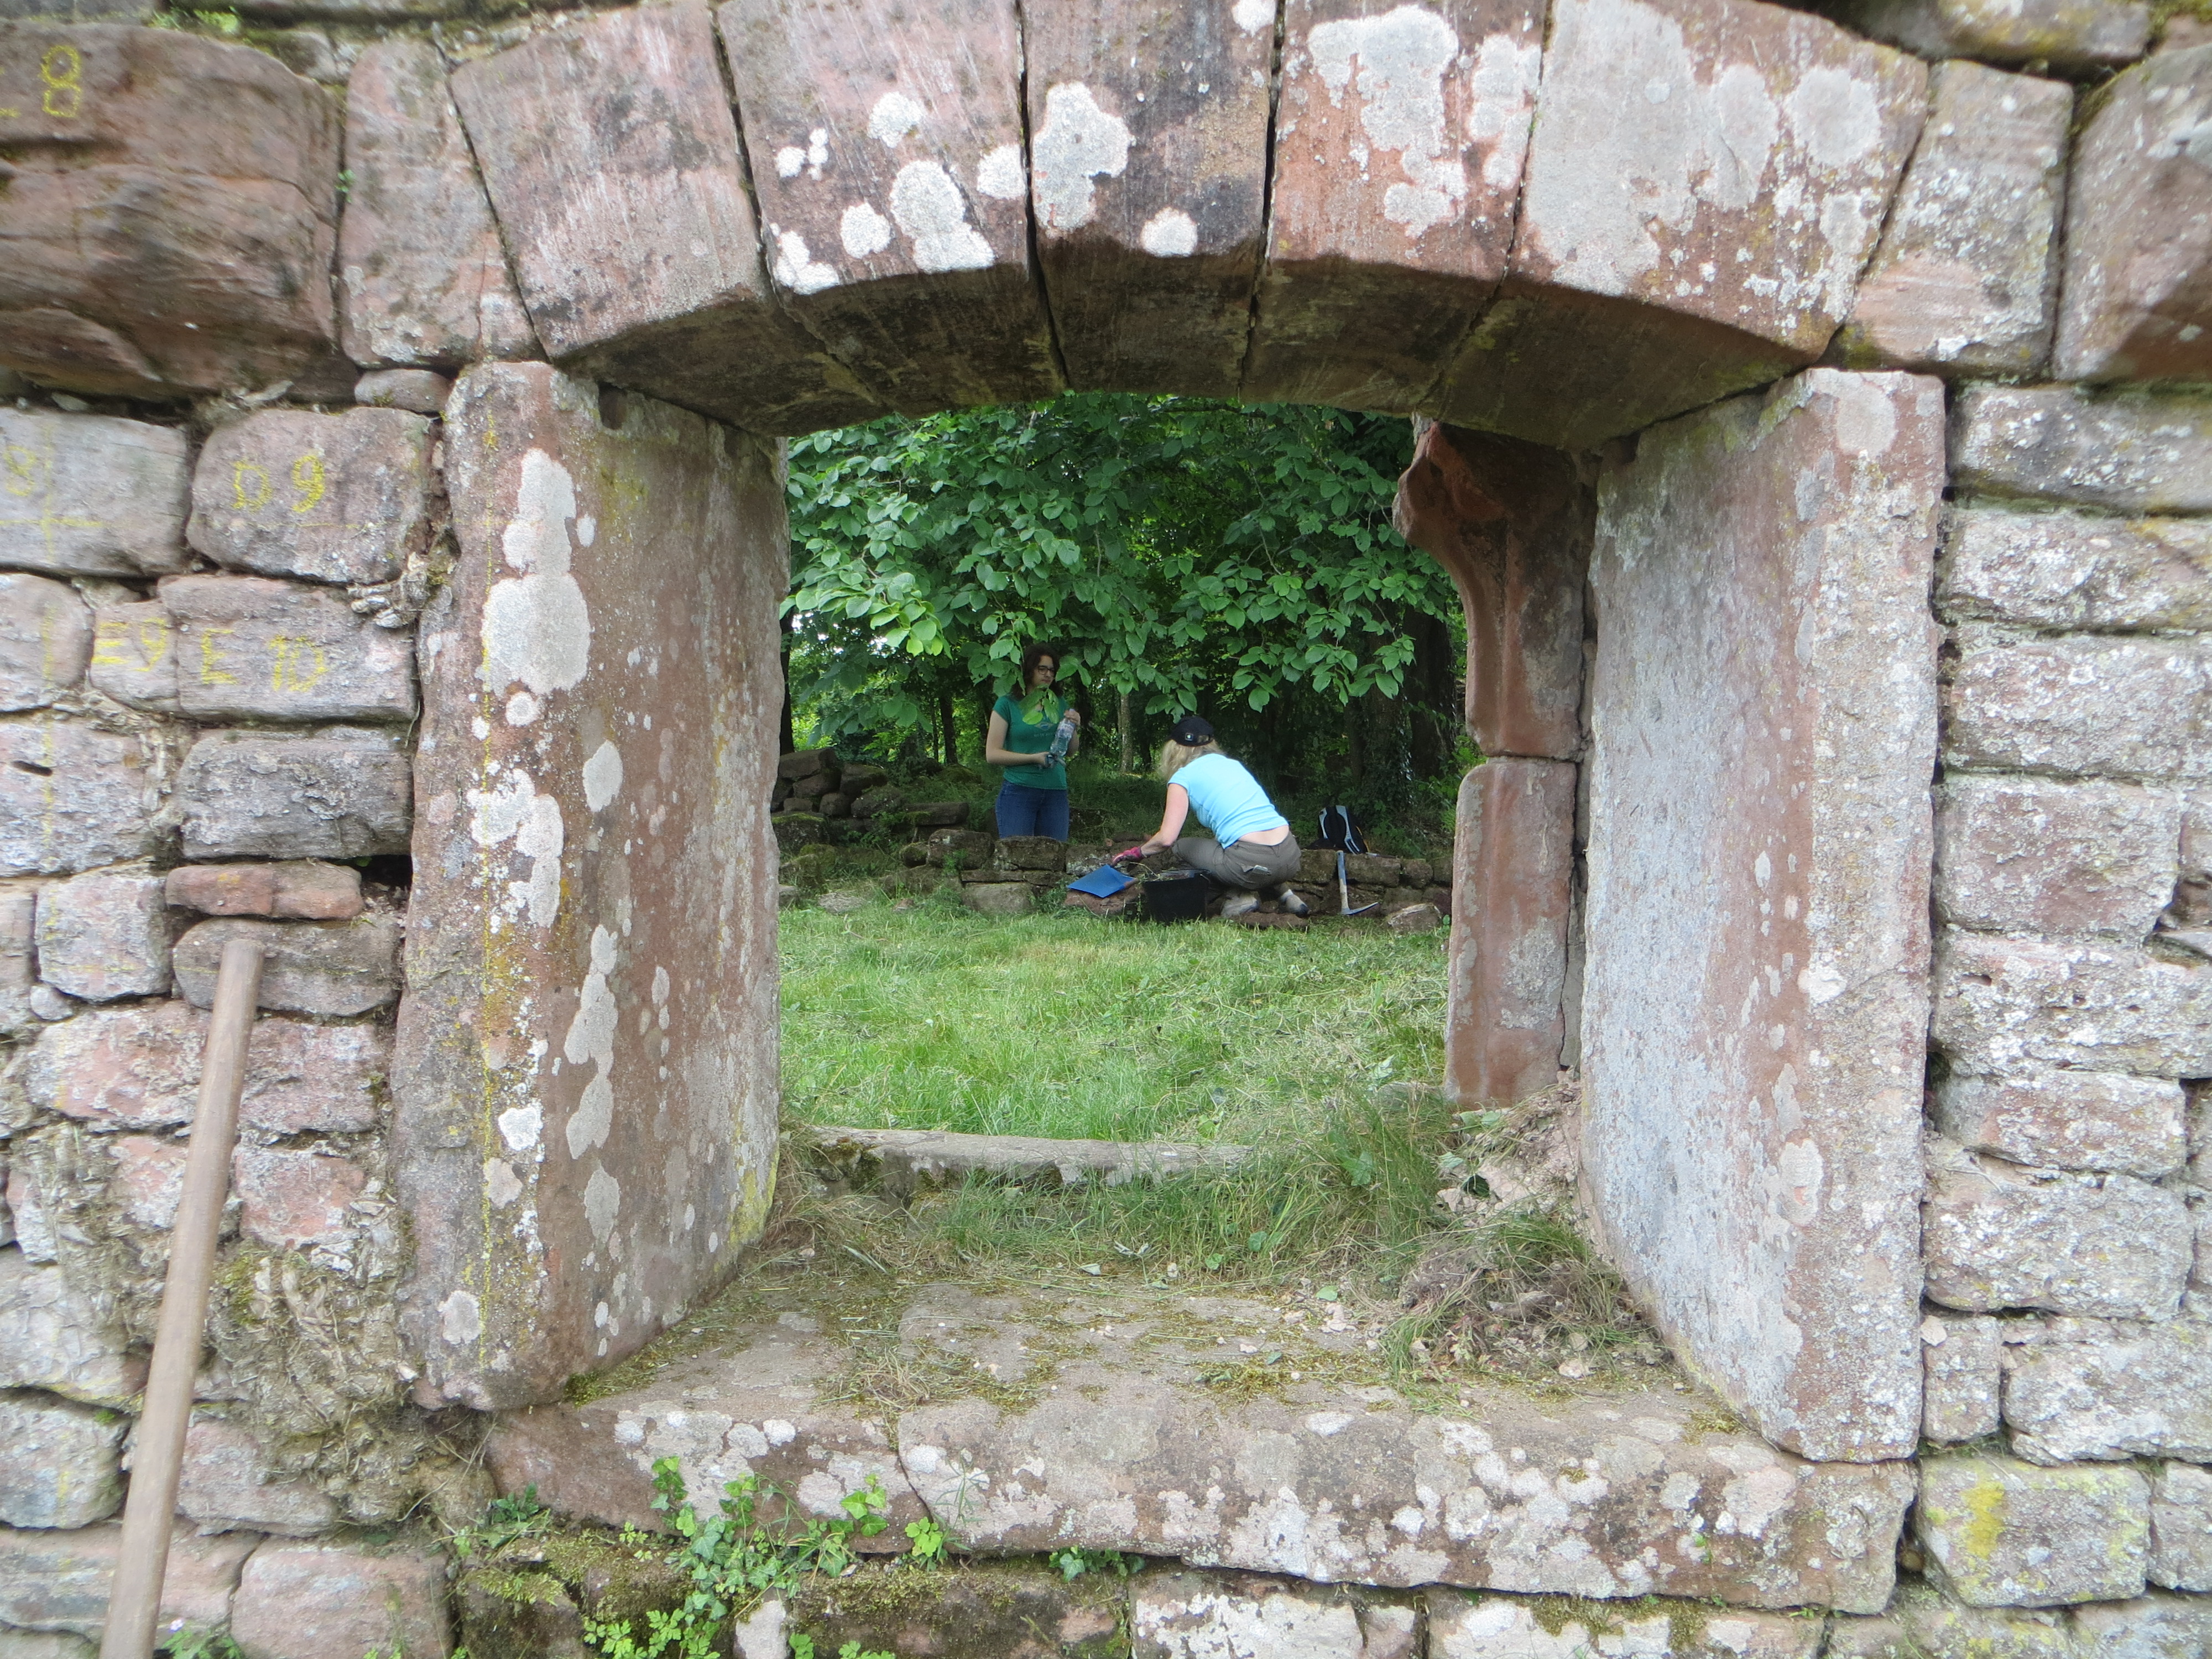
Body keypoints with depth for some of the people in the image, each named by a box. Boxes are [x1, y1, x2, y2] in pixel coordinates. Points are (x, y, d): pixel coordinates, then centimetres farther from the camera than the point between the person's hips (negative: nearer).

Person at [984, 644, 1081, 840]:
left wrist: (1074, 729, -1)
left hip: (1056, 792, 4)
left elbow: (1072, 751, 20)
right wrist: (1034, 758, -12)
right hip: (1018, 792, -4)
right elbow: (992, 754, -4)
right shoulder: (1008, 704, 1)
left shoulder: (1059, 704, 14)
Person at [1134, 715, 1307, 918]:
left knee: (1182, 846, 15)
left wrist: (1138, 851, 15)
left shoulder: (1183, 777, 4)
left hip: (1255, 863, -7)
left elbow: (1166, 839, -4)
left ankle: (1244, 896, 2)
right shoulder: (1232, 763, 22)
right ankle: (1281, 891, 17)